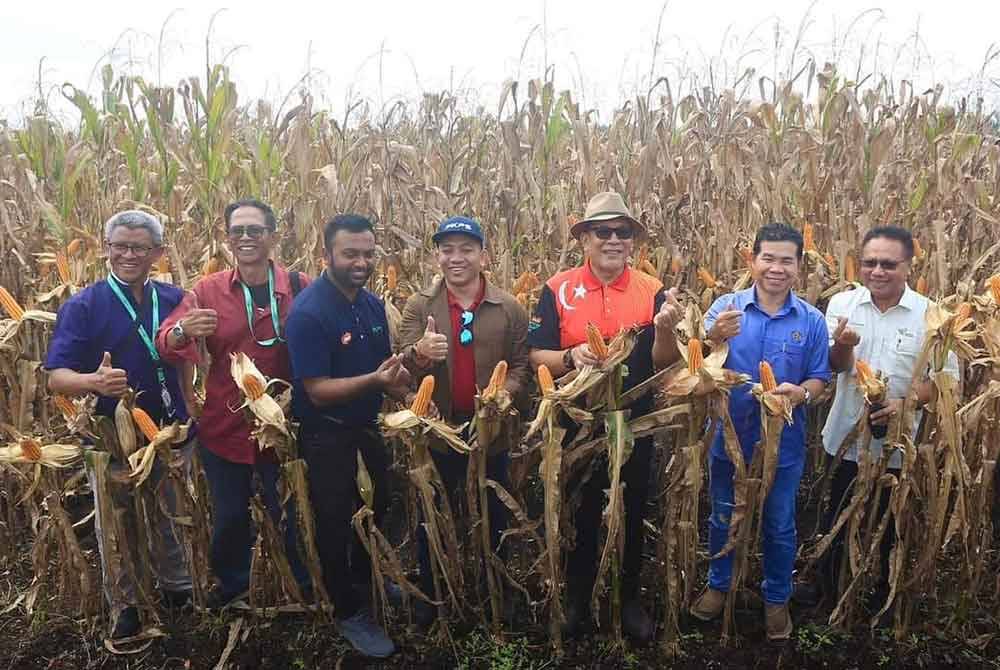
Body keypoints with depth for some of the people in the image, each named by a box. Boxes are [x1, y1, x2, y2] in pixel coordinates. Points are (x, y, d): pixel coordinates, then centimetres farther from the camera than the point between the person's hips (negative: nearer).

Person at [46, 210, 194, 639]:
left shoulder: (173, 299, -2)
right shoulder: (83, 306, -12)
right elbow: (56, 378, -16)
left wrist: (191, 410, 4)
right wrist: (94, 381, -37)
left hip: (171, 431, 3)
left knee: (170, 516, 22)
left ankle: (177, 586, 45)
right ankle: (123, 607, 37)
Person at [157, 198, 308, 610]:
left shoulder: (299, 288, -8)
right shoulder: (208, 290, -2)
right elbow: (165, 345, -8)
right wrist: (182, 331, -30)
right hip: (224, 425, 2)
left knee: (288, 511, 13)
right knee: (229, 515, 18)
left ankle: (308, 582, 41)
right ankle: (232, 582, 47)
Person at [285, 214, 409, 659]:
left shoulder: (372, 304, -1)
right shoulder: (309, 311, -24)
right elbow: (317, 390, -26)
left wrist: (398, 382, -13)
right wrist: (374, 380, -39)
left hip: (367, 425, 8)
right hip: (326, 435, -7)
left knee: (377, 507, 23)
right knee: (335, 522, 9)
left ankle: (365, 583, 48)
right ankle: (349, 612, 29)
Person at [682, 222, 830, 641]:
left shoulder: (812, 320, -5)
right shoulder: (726, 307, -7)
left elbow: (819, 380, -1)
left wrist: (802, 393, -24)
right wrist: (714, 338, -34)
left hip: (783, 443, 0)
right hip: (729, 437, 0)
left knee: (779, 525, 16)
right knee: (723, 518, 18)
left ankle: (776, 598, 37)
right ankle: (718, 584, 40)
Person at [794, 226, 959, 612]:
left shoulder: (929, 314, -10)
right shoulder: (842, 304, -6)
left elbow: (947, 376, -7)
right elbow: (835, 366, -8)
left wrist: (907, 402, -24)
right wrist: (841, 345, -31)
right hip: (845, 434, 2)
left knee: (887, 521, 17)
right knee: (835, 514, 19)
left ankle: (883, 590, 39)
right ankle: (826, 581, 40)